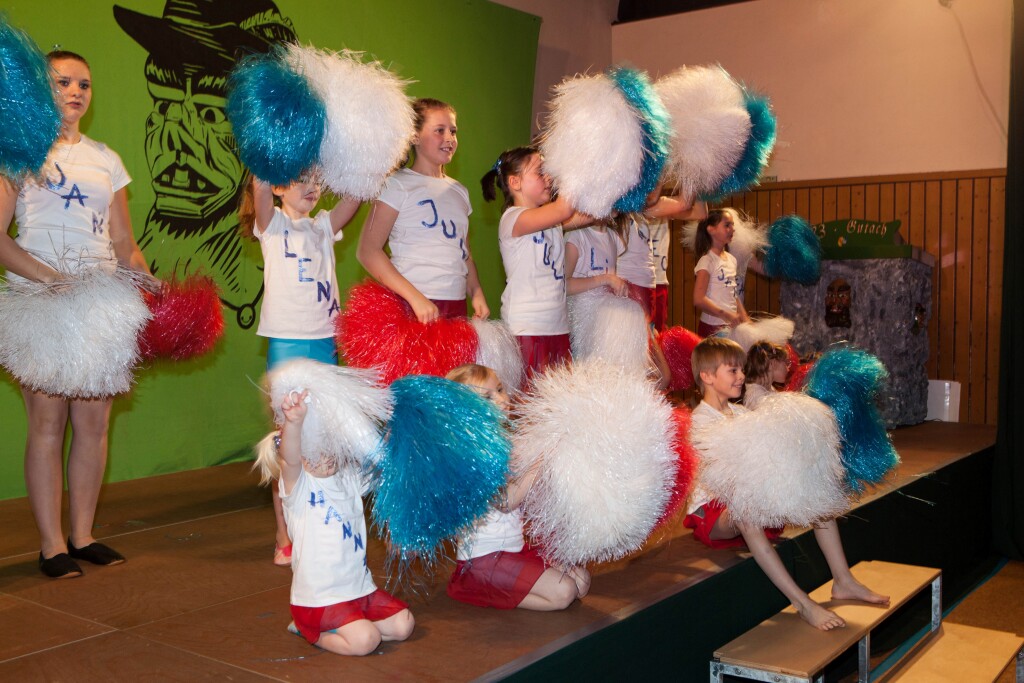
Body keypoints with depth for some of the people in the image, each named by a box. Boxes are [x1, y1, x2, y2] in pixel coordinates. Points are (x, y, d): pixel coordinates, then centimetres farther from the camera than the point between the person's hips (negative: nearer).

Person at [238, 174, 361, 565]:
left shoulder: (324, 226, 13)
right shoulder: (272, 226, 0)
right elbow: (259, 187, -18)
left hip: (325, 342, 5)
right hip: (286, 343, -4)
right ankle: (285, 537, 8)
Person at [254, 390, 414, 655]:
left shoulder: (350, 478, 8)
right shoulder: (297, 486, -14)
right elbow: (289, 459, -34)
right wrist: (293, 422, -56)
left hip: (361, 588, 7)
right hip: (319, 599, -7)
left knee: (403, 625, 0)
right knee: (365, 640, -23)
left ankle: (335, 626, 15)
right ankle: (310, 631, 5)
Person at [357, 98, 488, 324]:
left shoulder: (459, 191, 19)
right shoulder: (398, 184, -1)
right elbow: (368, 250, -9)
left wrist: (477, 294, 5)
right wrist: (415, 297, -17)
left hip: (457, 309, 6)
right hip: (410, 307, -5)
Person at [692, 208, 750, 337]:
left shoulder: (731, 259, 11)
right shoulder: (707, 261, -11)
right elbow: (699, 300, -19)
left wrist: (745, 319, 7)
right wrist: (726, 315, -22)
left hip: (732, 325, 7)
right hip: (713, 327, -7)